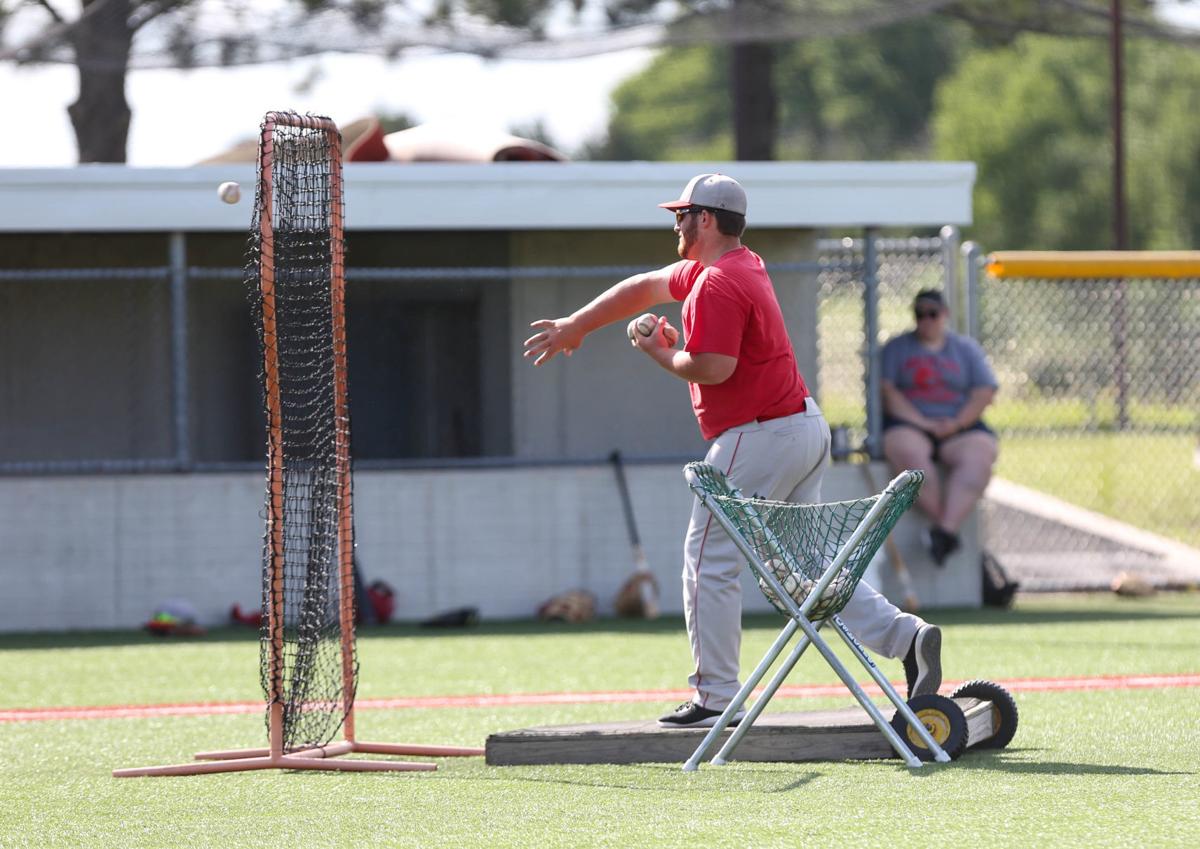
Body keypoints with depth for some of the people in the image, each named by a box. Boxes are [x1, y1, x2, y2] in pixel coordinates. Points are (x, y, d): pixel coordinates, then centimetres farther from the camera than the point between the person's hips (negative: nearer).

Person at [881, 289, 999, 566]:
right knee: (907, 451, -37)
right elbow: (888, 393, 1)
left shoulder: (966, 348, 18)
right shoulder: (896, 348, 15)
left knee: (979, 454, -33)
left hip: (960, 426, 1)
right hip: (909, 424, -1)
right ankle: (946, 527, -37)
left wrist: (956, 424, -9)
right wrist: (925, 424, -12)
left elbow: (985, 393, 8)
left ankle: (945, 529, -44)